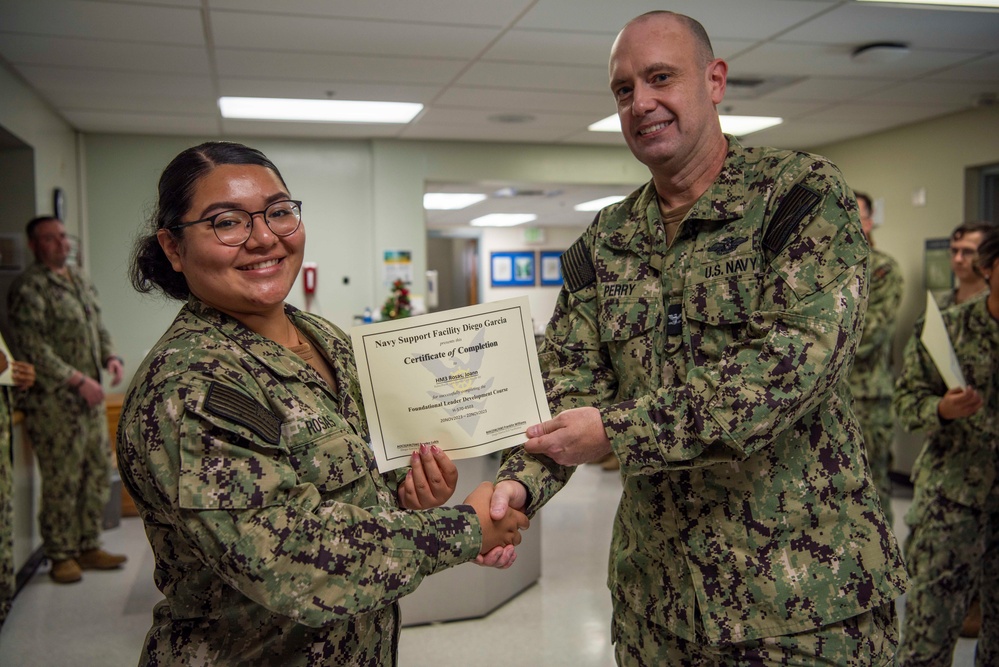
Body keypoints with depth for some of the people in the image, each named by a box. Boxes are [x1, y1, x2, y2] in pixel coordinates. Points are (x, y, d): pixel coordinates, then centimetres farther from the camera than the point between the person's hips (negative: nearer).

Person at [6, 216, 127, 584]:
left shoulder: (79, 278, 15)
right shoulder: (27, 288, -10)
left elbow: (98, 326, 22)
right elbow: (34, 349, -17)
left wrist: (111, 356, 3)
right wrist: (78, 380, -20)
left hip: (91, 396, 8)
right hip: (54, 401, -8)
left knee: (98, 474, 12)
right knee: (61, 481, -1)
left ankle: (89, 547, 24)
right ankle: (61, 556, 14)